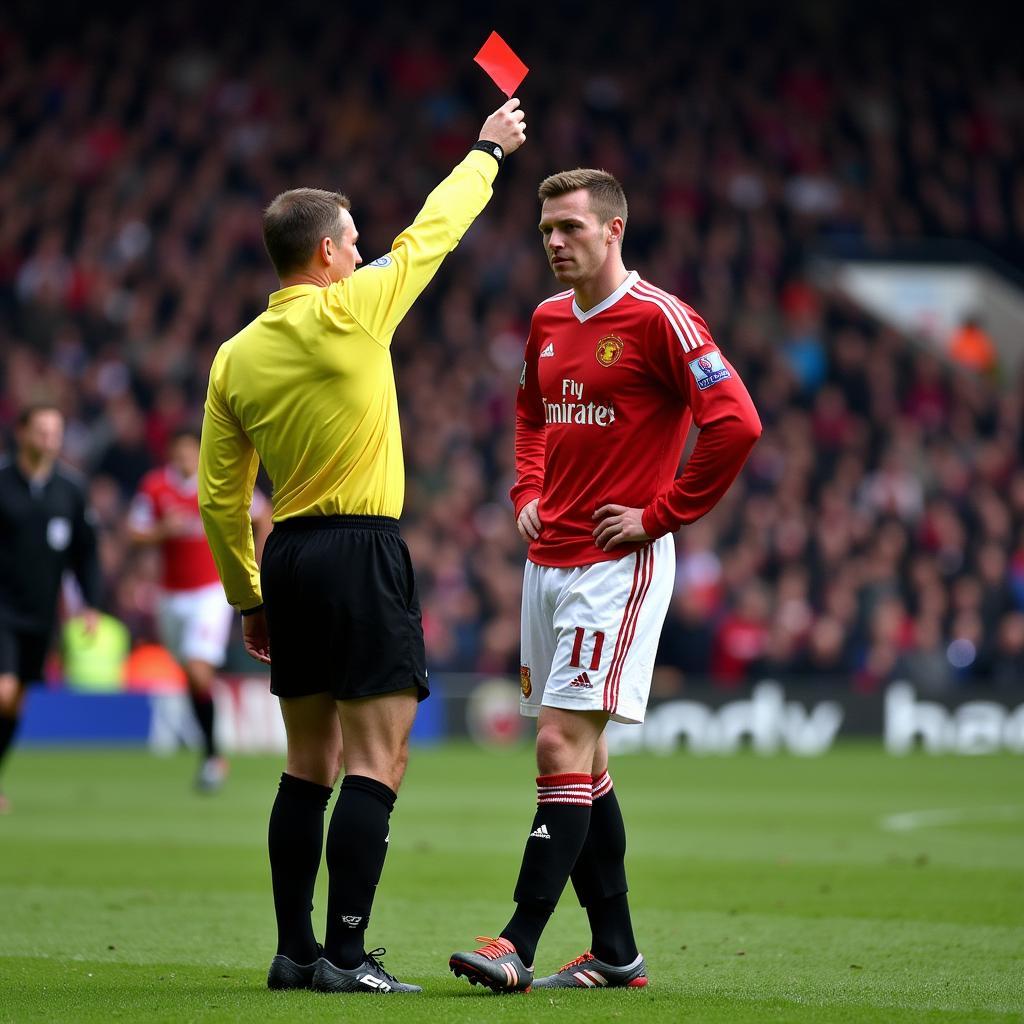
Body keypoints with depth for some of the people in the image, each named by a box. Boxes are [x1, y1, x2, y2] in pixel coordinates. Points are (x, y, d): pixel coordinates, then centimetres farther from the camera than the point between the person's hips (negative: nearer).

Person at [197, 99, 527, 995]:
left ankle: (294, 950, 15)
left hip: (287, 555, 7)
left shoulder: (235, 357, 7)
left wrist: (249, 598, 19)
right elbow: (431, 232, 5)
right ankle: (345, 953, -12)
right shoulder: (349, 313, -9)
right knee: (377, 761, -6)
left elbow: (219, 498, 9)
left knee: (310, 763, 13)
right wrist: (489, 151, 20)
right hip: (361, 551, -7)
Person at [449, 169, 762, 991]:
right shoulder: (548, 320, 12)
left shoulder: (658, 318, -12)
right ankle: (615, 952, 16)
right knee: (583, 755, 9)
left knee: (564, 743, -14)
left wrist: (659, 515, -14)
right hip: (548, 558, 8)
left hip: (617, 563, -8)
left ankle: (518, 947, -16)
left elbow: (736, 424, -17)